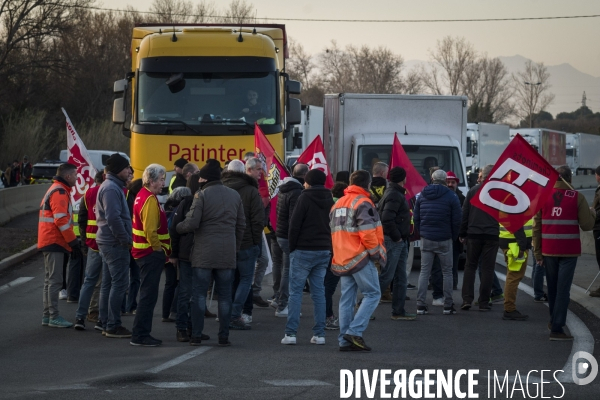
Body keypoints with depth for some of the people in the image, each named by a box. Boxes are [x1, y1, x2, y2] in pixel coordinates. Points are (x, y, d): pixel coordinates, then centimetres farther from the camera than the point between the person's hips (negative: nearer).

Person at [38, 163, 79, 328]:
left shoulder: (56, 190, 20)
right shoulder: (60, 192, -13)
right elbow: (61, 220, -21)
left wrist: (71, 242, 21)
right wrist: (73, 242, -18)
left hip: (50, 242, 11)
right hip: (55, 242, -11)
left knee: (50, 280, 13)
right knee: (55, 280, -9)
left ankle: (47, 315, 16)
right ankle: (54, 317, -10)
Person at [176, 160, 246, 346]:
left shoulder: (202, 195, -7)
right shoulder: (234, 196, 9)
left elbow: (191, 223, -13)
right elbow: (241, 224, 13)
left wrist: (177, 228, 6)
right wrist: (236, 247, 21)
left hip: (204, 253, -4)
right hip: (228, 254, 4)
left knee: (199, 294, 2)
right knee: (225, 296, 7)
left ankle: (196, 335, -1)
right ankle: (224, 336, 6)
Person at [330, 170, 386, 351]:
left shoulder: (338, 204, 17)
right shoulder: (363, 203, -10)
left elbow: (333, 231, 20)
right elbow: (367, 233, -18)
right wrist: (377, 253, -8)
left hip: (342, 259, 8)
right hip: (360, 258, -8)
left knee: (347, 299, 8)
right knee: (372, 294, -3)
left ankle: (344, 340, 5)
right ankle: (355, 331, -13)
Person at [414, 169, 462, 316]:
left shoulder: (422, 195, 6)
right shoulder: (451, 196, -5)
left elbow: (416, 218, 9)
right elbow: (456, 220, -5)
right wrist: (454, 236, 7)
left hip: (426, 239, 3)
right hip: (444, 240, -3)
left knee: (424, 272, 6)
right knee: (447, 272, 5)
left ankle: (421, 304, -1)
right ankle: (448, 305, 4)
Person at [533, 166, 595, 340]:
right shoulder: (577, 197, -4)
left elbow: (536, 227, 2)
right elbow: (587, 225, -6)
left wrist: (537, 253, 7)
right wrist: (592, 213, 15)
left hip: (548, 250, 3)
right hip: (569, 251, -3)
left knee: (552, 288, 19)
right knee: (563, 290, -3)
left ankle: (555, 321, 32)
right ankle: (557, 328, -9)